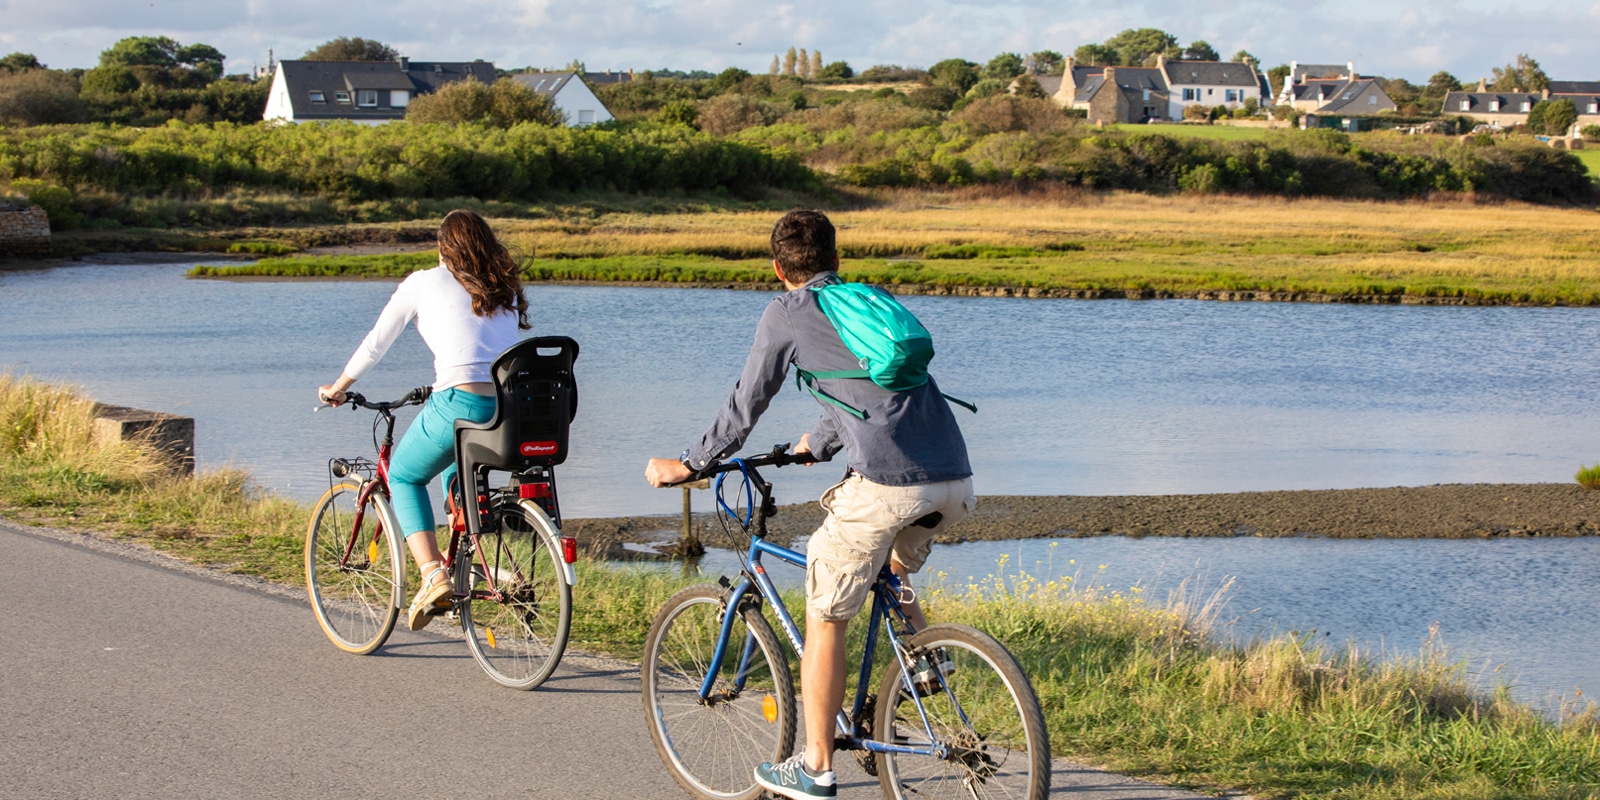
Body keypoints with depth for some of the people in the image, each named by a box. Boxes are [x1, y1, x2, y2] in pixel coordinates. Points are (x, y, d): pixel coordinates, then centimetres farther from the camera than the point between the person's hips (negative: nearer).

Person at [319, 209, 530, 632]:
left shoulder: (425, 283, 9)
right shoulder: (506, 290, 20)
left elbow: (376, 343, 16)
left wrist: (337, 389, 32)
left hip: (460, 405, -5)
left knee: (404, 477, 20)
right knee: (456, 473, 36)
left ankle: (433, 575, 1)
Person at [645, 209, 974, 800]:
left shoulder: (788, 314, 9)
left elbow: (746, 404, 13)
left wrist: (686, 466, 25)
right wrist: (817, 445, 54)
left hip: (886, 485, -6)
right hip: (956, 483, 6)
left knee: (825, 619, 9)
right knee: (892, 575, 38)